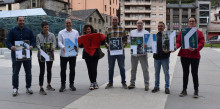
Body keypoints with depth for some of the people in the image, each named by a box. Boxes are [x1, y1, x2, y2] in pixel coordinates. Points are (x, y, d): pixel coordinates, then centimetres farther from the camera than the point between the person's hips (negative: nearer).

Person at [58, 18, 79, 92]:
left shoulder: (75, 32, 10)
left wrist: (76, 47, -17)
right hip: (63, 54, -1)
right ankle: (63, 85, 13)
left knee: (72, 70, 6)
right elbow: (59, 42, -2)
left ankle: (71, 84, 19)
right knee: (63, 70, 1)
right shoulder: (61, 33, 5)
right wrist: (63, 47, -24)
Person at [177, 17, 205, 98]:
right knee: (185, 73, 9)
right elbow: (178, 41, 4)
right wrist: (176, 46, -17)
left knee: (194, 73, 4)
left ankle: (196, 91, 15)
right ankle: (184, 90, 18)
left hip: (195, 56, -1)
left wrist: (195, 48, -23)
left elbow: (202, 43, -5)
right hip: (184, 55, 2)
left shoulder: (199, 32, 4)